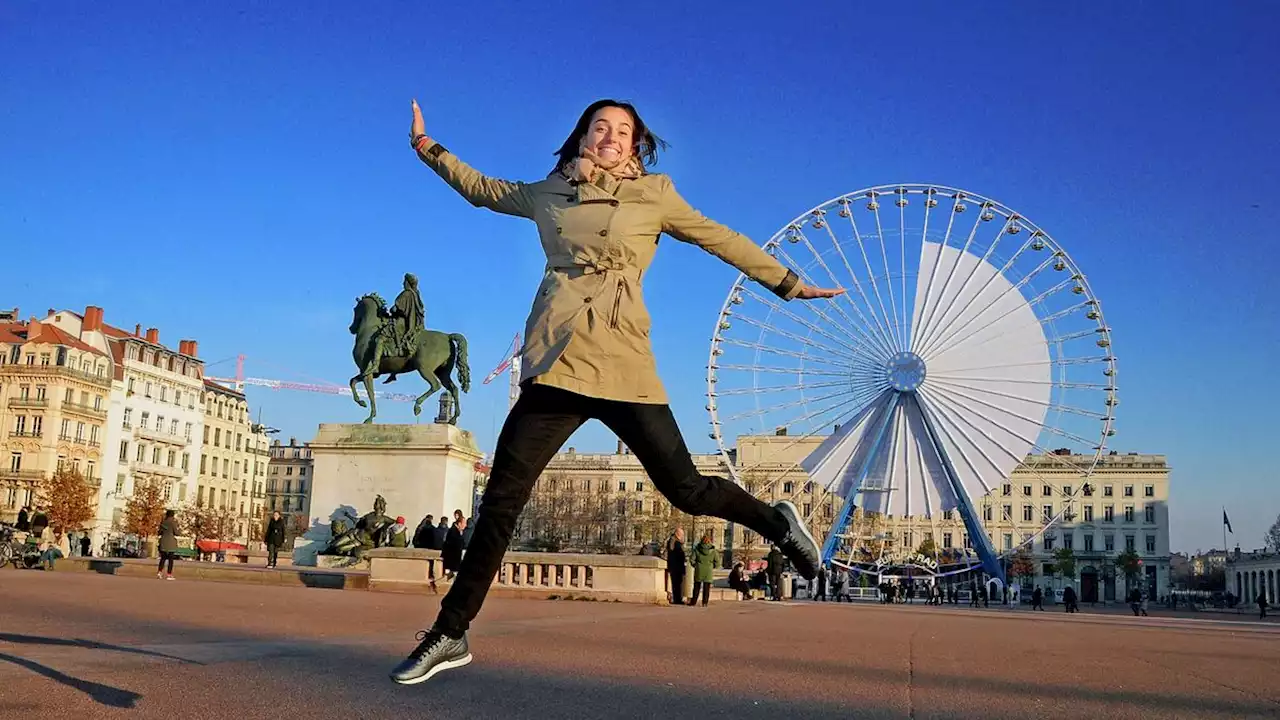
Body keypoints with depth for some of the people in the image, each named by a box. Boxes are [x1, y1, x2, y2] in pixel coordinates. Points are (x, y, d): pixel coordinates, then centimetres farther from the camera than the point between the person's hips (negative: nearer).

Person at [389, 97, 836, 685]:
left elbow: (720, 239, 14)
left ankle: (777, 522, 26)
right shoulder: (548, 194, 17)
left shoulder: (654, 194, 9)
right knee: (501, 498, -2)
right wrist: (426, 146, 34)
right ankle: (450, 635, 7)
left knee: (686, 489, -3)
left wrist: (788, 284, 17)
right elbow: (482, 189, 33)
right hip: (556, 362, 2)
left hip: (621, 363, -2)